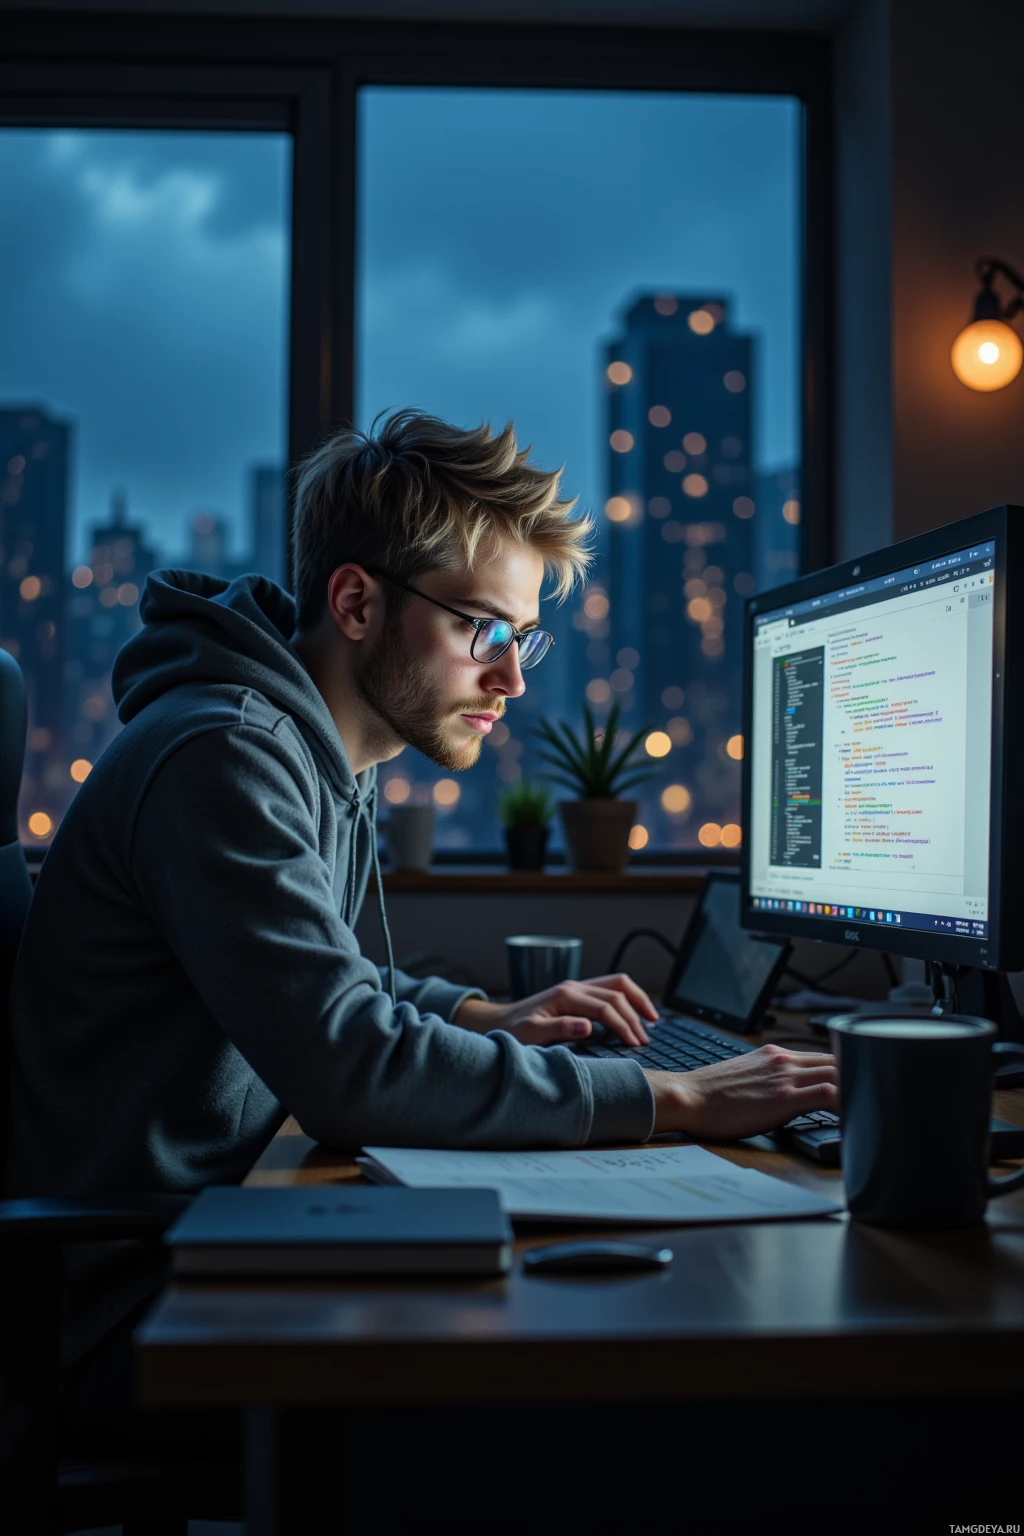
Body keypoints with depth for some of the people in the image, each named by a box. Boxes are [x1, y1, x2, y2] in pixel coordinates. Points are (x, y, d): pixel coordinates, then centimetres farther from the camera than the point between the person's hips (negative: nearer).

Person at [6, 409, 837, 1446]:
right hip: (122, 1308, -9)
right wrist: (670, 1099, -25)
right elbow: (350, 1070, -30)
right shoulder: (224, 757, -23)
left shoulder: (326, 767, 9)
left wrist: (480, 1018, 8)